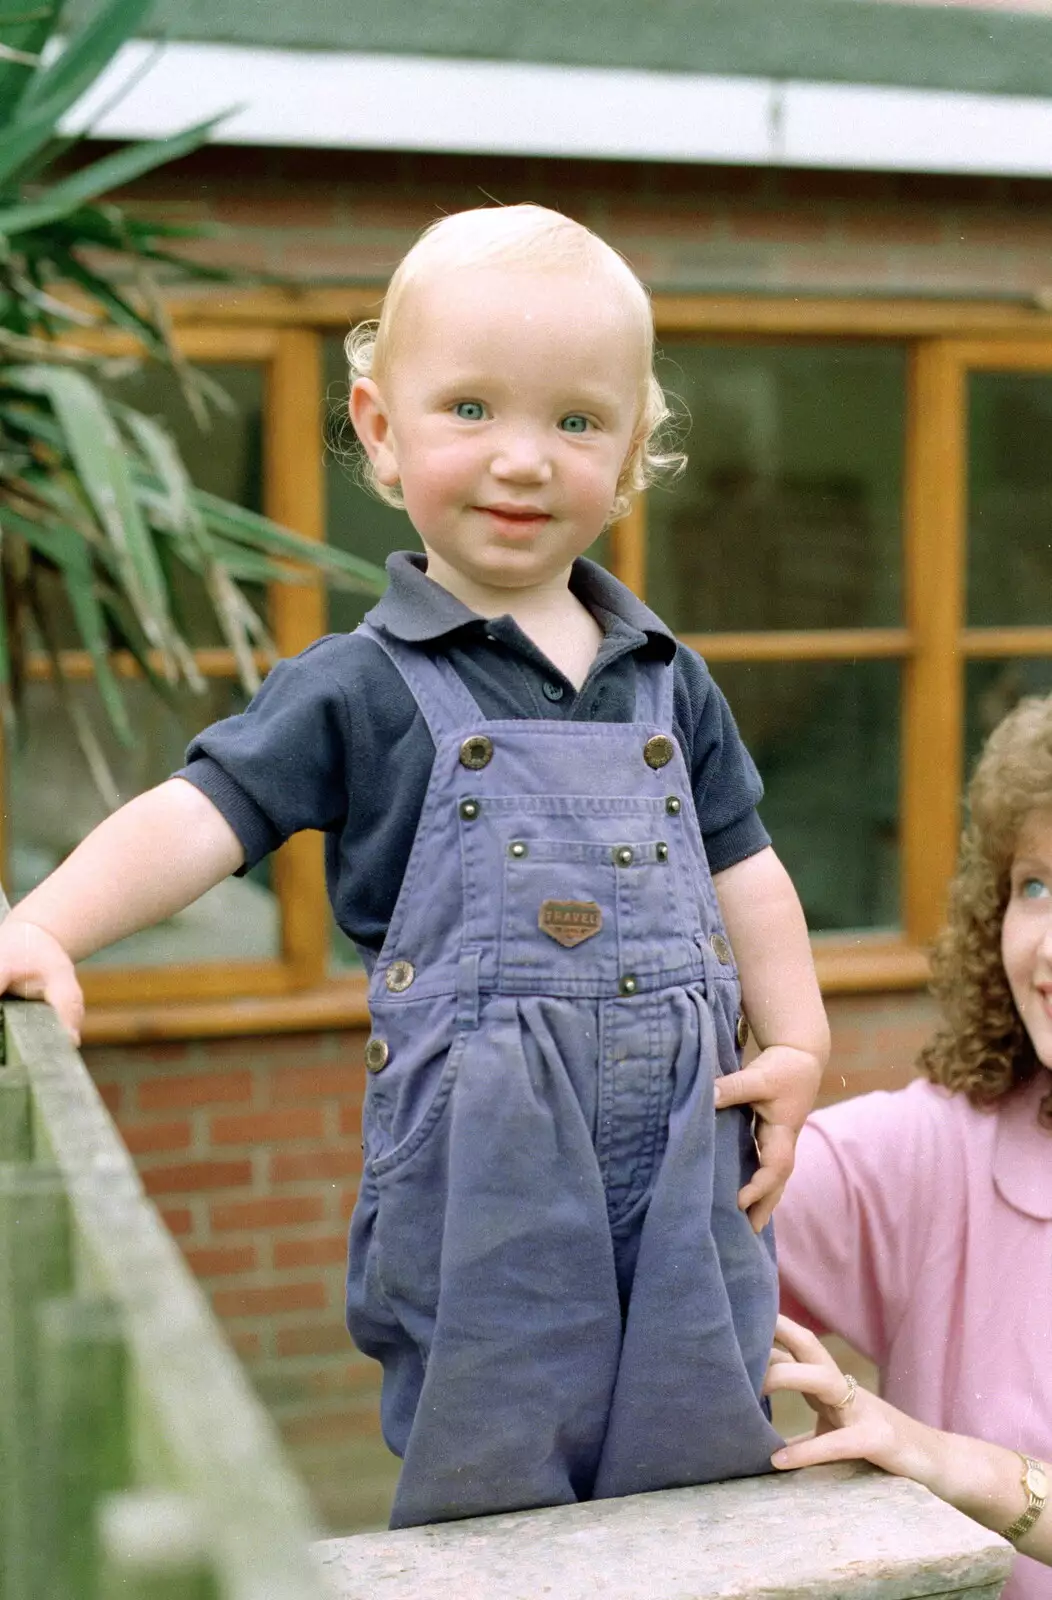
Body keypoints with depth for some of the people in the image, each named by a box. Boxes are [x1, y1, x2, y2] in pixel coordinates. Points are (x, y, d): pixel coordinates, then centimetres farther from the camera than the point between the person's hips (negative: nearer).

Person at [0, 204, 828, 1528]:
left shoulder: (667, 684, 10)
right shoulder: (365, 690, -3)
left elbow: (743, 871, 15)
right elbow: (197, 815, -11)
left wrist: (796, 1047, 6)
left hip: (686, 1172, 4)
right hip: (481, 1186, -4)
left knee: (706, 1497, 13)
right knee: (489, 1513, 6)